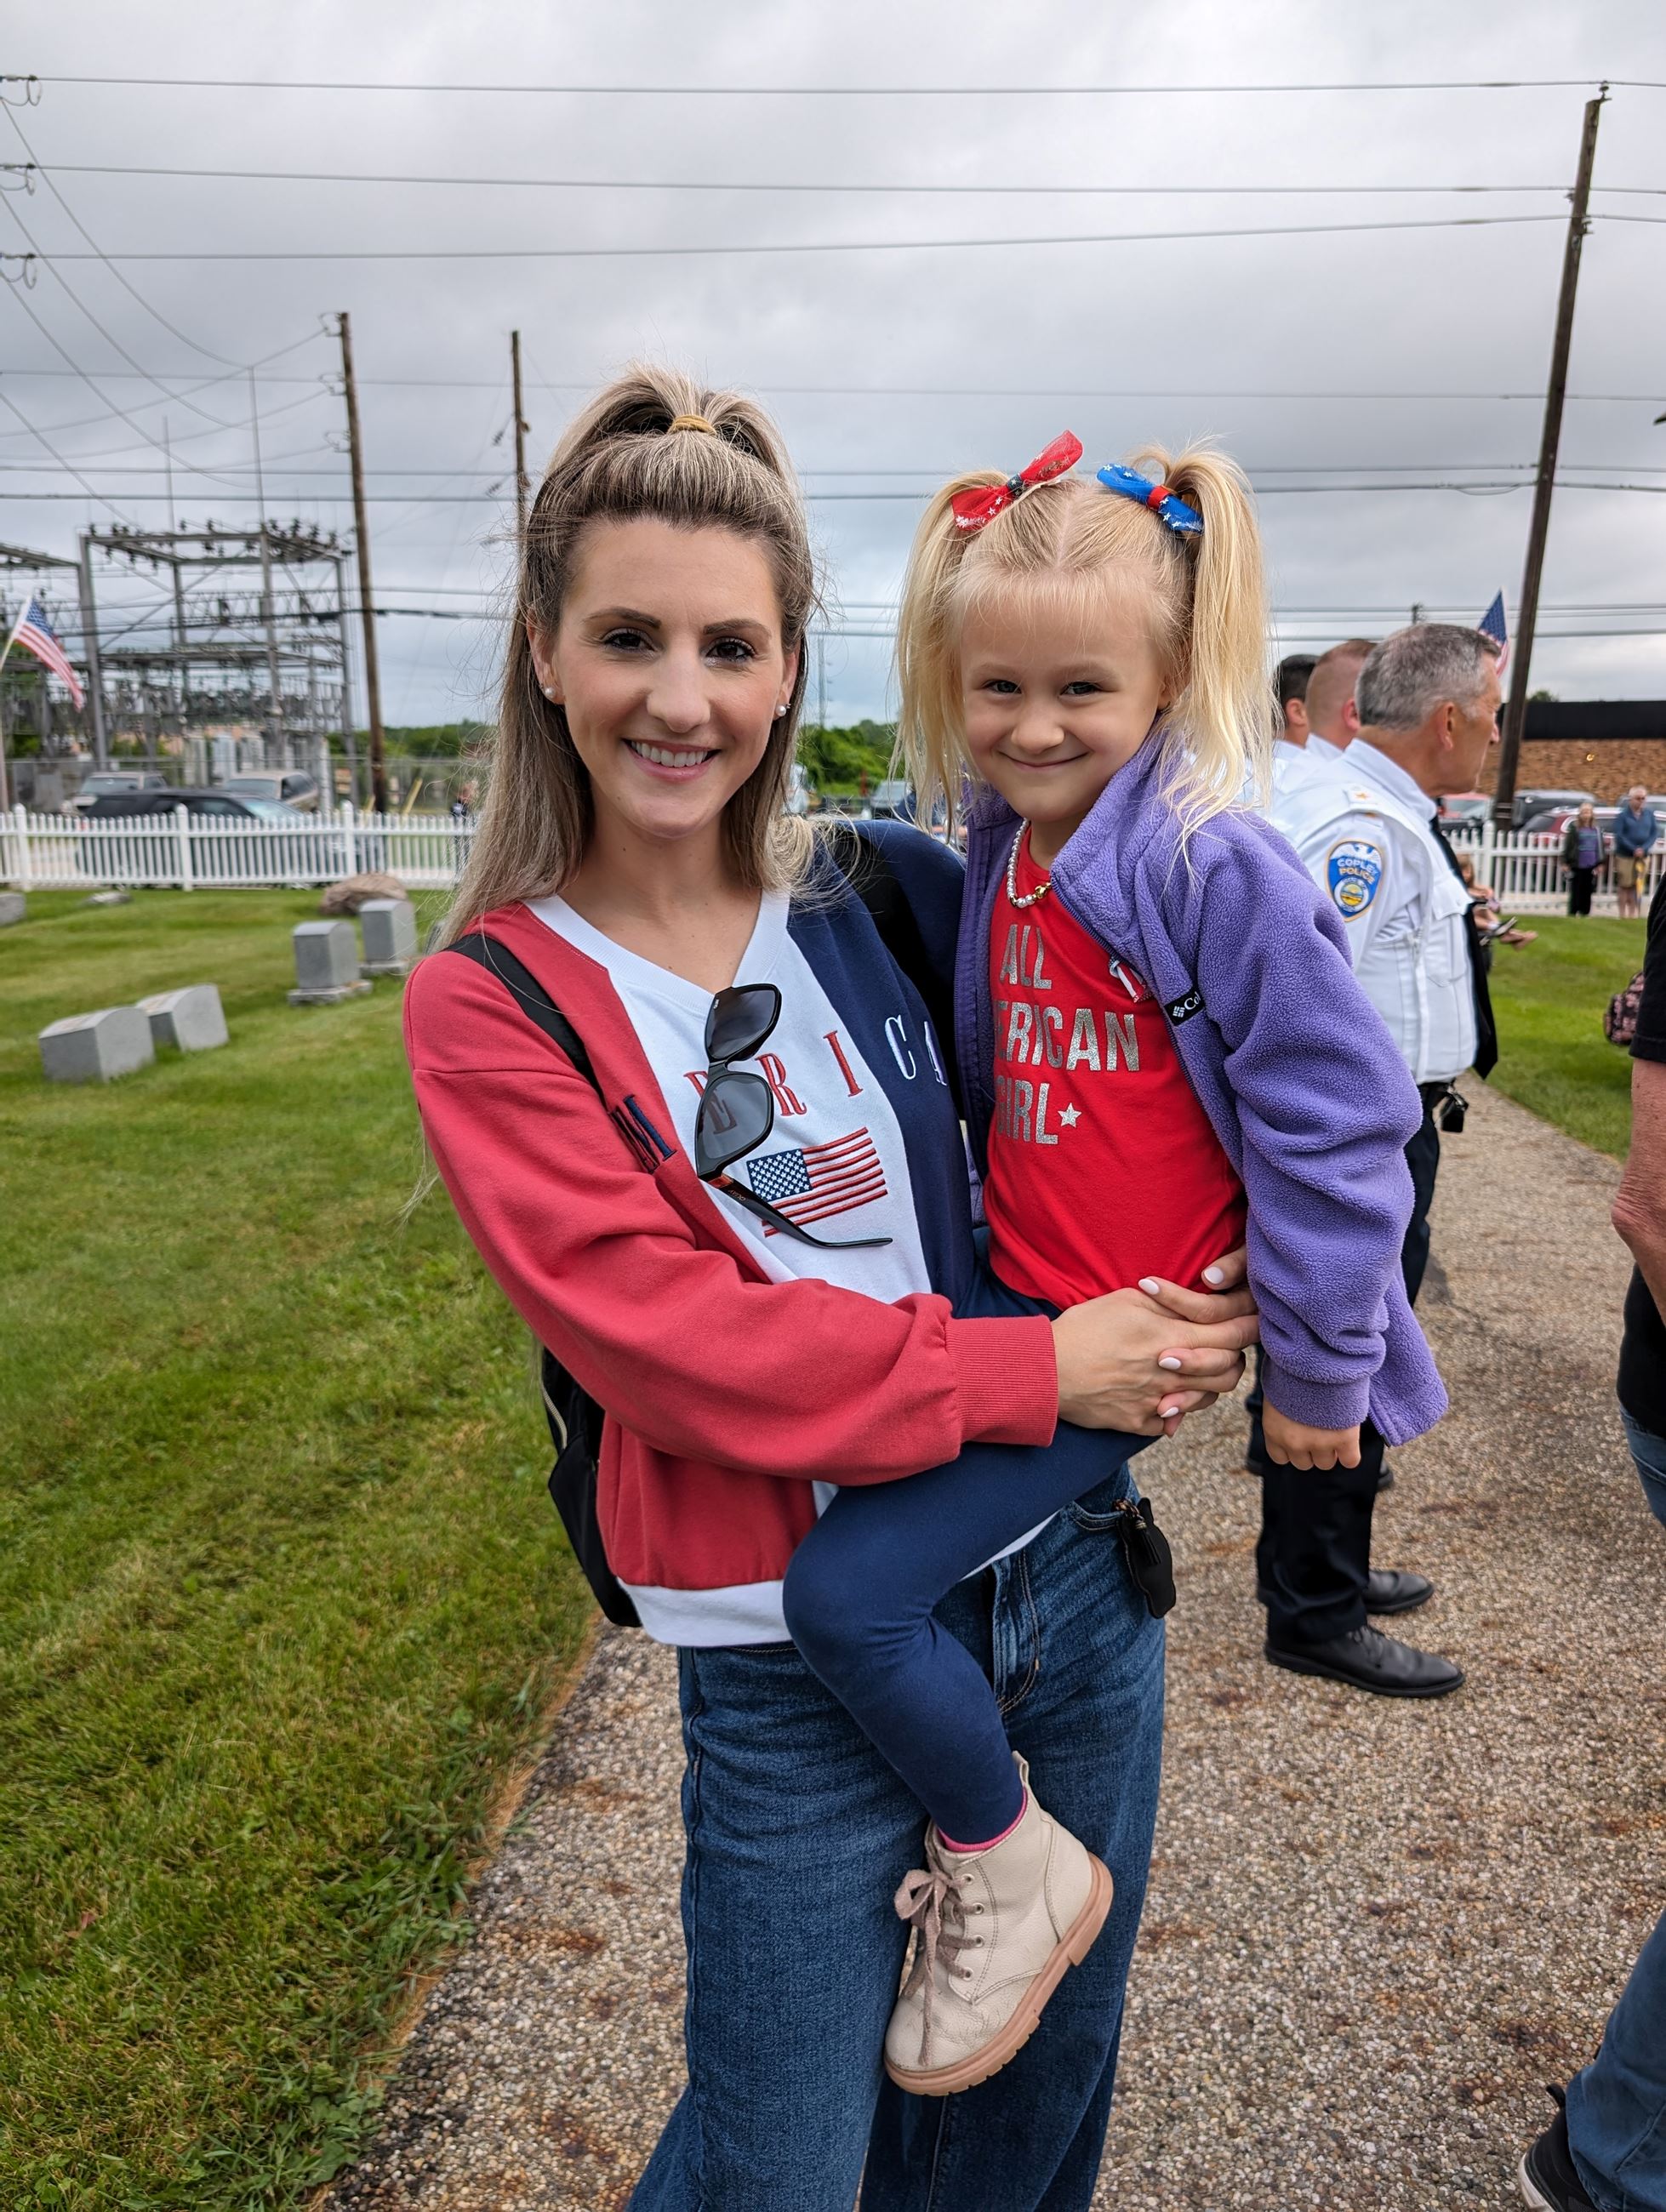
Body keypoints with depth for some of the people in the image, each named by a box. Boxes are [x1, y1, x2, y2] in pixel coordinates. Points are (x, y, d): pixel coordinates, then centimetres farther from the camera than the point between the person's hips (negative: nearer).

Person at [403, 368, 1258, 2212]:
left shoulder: (890, 896, 0)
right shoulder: (491, 1005, -9)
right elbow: (662, 1332, -17)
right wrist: (1036, 1371, -19)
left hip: (1072, 1558, 4)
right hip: (798, 1649, -4)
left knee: (1062, 2056, 24)